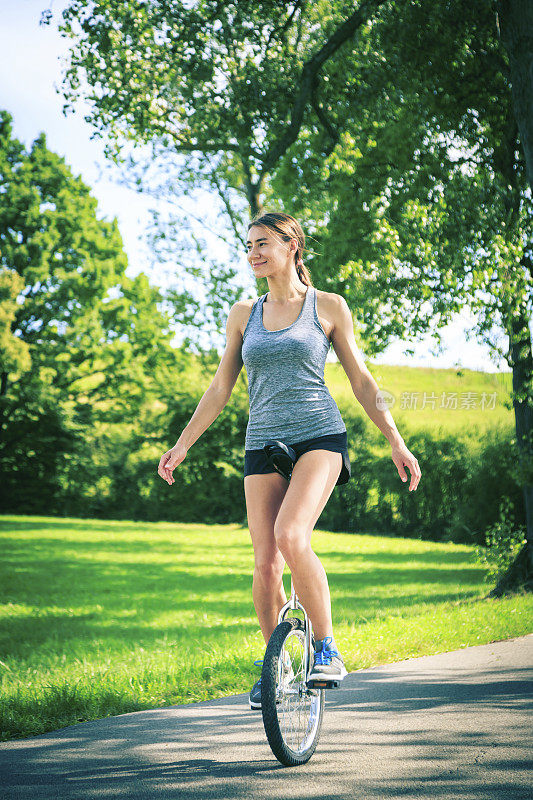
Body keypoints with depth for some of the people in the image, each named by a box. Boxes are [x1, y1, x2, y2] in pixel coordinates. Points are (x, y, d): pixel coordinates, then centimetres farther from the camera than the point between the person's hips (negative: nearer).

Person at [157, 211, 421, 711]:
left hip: (320, 436, -3)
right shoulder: (243, 314, 14)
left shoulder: (328, 306, 6)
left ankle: (326, 647, -11)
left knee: (291, 538, -26)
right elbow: (221, 388, 17)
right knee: (265, 563, -5)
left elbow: (361, 381, 8)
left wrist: (396, 442, 4)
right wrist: (182, 445, 11)